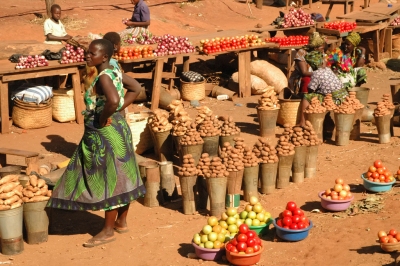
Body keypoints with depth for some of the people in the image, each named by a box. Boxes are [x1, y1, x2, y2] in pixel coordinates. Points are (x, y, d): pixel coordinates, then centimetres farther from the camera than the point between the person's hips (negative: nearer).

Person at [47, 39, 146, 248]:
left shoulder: (103, 77, -21)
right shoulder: (114, 72, 6)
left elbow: (113, 100, -39)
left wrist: (103, 118, -22)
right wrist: (116, 110, 6)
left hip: (105, 134, -10)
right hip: (117, 128, 10)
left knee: (108, 179, -1)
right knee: (120, 177, 16)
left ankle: (108, 231, 9)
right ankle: (121, 222, 28)